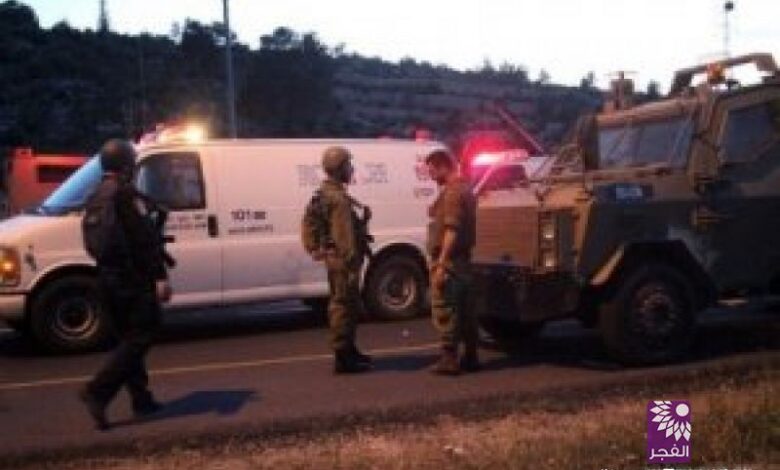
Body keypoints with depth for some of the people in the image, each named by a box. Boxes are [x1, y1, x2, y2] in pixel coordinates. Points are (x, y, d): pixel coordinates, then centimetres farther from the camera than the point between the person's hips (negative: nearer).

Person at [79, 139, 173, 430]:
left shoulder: (95, 199, 15)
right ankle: (98, 392, -16)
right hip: (135, 279, -9)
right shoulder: (126, 194, -12)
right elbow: (146, 239, -19)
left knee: (129, 338, 15)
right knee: (140, 338, -5)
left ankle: (141, 400, 18)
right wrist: (160, 276, -20)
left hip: (108, 280, 9)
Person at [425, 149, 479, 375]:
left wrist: (441, 265, -23)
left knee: (445, 311, -5)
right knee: (464, 310, 13)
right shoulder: (464, 189, 17)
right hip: (463, 259, 10)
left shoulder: (452, 192, -15)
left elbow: (452, 230, -22)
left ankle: (449, 360, -1)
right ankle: (470, 357, 19)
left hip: (449, 260, -10)